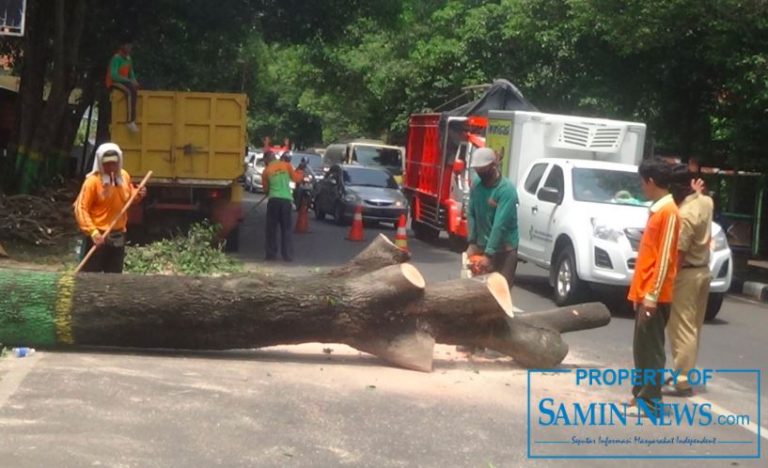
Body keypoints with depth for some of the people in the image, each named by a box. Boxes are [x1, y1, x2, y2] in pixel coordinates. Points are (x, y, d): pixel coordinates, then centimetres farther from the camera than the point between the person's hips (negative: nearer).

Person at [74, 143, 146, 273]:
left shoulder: (124, 176, 3)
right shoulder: (93, 181, -16)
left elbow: (128, 198, 19)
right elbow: (81, 209, -17)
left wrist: (137, 195, -4)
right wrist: (93, 232, -26)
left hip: (118, 236, 6)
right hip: (98, 236, -6)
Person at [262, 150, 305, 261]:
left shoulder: (266, 170, 6)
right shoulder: (286, 165, 5)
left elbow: (265, 189, 14)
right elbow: (296, 178, 9)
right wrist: (300, 170, 25)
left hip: (274, 200, -1)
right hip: (286, 200, 1)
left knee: (271, 229, 8)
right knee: (286, 229, 8)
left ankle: (271, 254, 6)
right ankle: (288, 255, 3)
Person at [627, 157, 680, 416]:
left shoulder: (668, 211, -14)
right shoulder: (657, 209, 15)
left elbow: (665, 257, -19)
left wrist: (652, 295, -20)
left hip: (654, 295, -9)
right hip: (644, 292, 9)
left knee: (651, 347, -5)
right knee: (641, 346, 14)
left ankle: (651, 401, 0)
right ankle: (640, 394, 22)